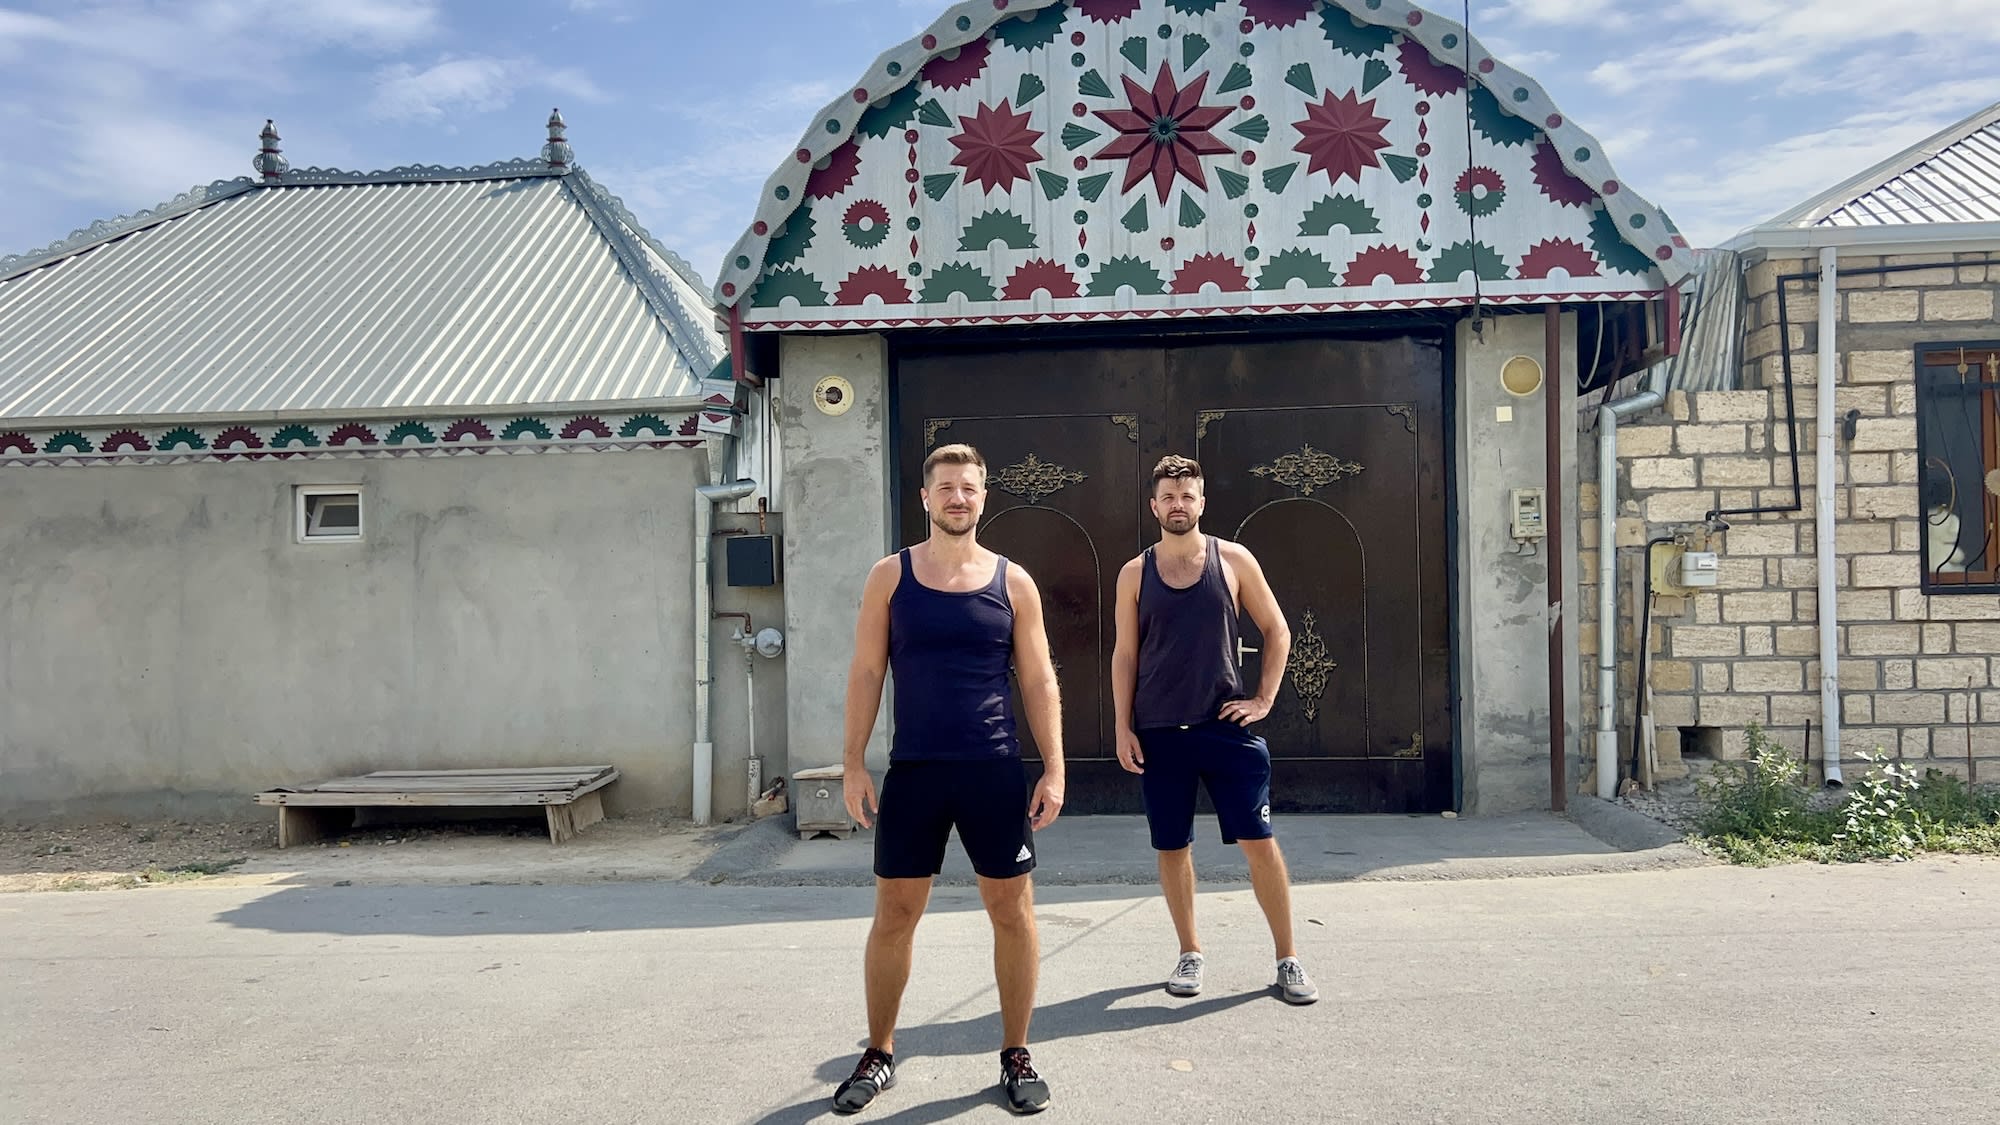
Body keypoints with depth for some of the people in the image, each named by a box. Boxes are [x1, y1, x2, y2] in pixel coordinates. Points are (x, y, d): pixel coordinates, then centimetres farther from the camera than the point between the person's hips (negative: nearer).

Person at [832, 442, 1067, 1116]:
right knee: (894, 914, 7)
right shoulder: (891, 576, 3)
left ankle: (1016, 1055, 24)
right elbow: (866, 673, 3)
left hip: (996, 771, 0)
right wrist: (854, 764, -3)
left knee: (1012, 911, 6)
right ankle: (878, 1055, 25)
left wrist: (1053, 769, -1)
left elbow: (1039, 682, 5)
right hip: (913, 771, 0)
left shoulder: (1012, 582, 3)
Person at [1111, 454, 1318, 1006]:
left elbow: (1277, 630, 8)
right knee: (1172, 847, 8)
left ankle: (1288, 959, 11)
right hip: (1159, 732, 1)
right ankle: (1190, 953, 25)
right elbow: (1124, 655, 6)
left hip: (1225, 726, -1)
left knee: (1259, 841, -2)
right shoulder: (1135, 574, 4)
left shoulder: (1233, 560, 2)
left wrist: (1264, 699, 0)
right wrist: (1123, 727, 0)